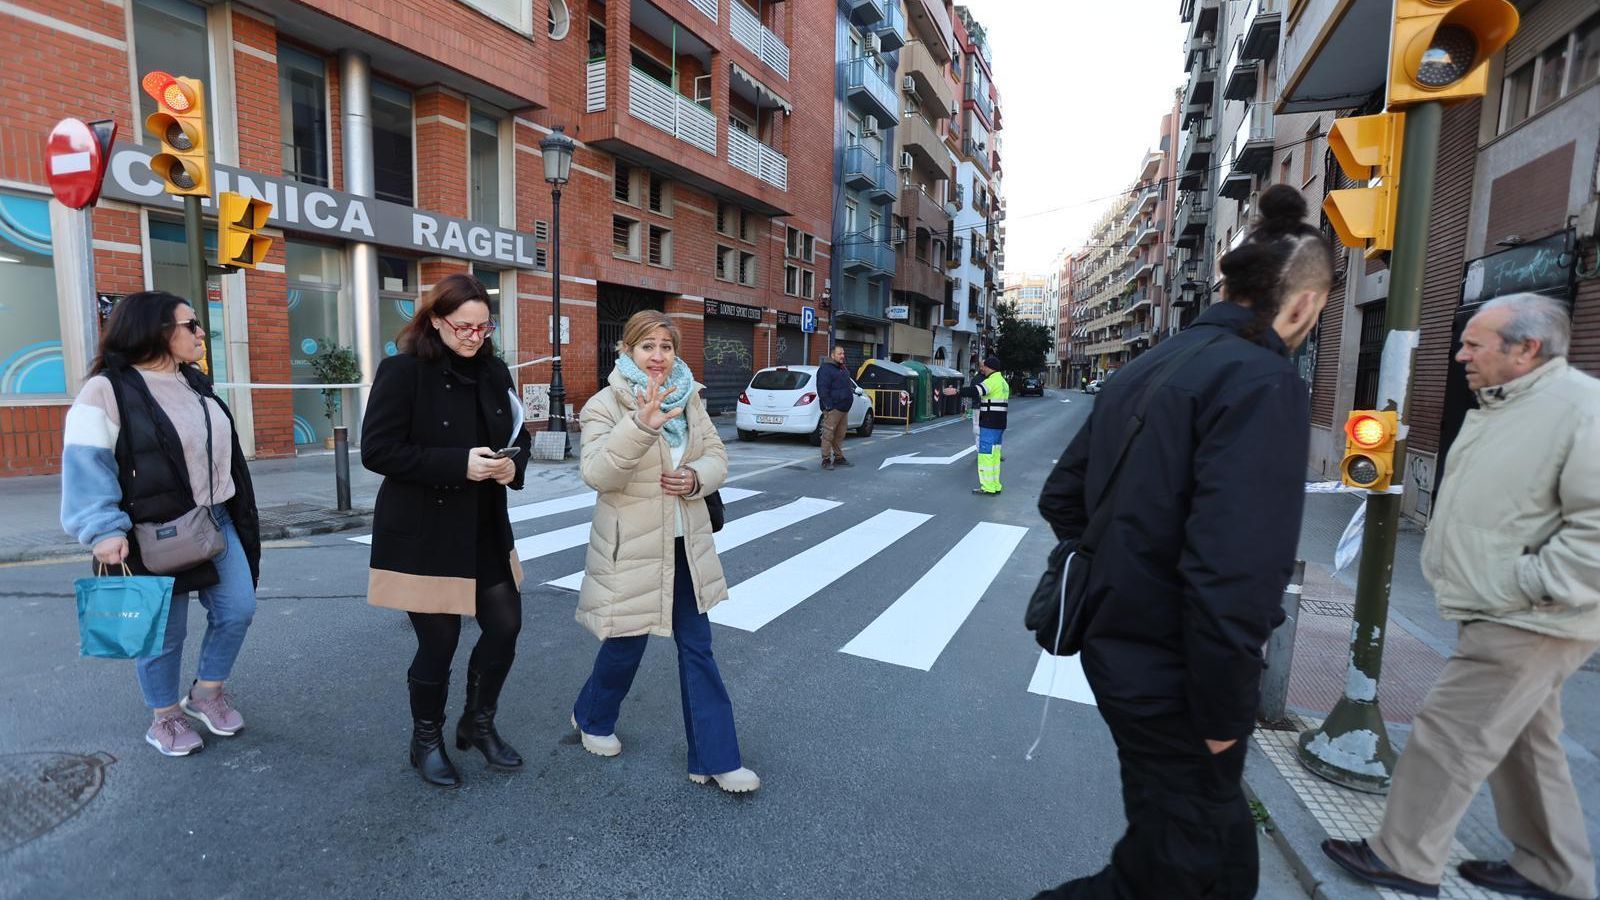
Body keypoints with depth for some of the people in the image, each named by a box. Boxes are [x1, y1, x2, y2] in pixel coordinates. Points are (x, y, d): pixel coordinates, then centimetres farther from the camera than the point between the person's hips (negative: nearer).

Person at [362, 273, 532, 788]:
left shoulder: (493, 371, 5)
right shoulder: (403, 371, -11)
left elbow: (517, 435, 13)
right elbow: (377, 450, -16)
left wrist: (513, 464, -10)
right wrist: (459, 463, -25)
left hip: (485, 530, 6)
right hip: (423, 535, -5)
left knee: (505, 626, 9)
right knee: (439, 642, 5)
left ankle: (478, 724, 34)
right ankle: (426, 742, 32)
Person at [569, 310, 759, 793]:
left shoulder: (689, 398, 4)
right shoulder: (604, 405, -12)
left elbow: (717, 455, 9)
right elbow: (597, 473, -27)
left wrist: (697, 477, -14)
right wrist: (640, 426, -43)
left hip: (685, 545, 5)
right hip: (632, 550, -4)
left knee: (697, 648, 8)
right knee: (627, 646, 12)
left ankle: (715, 759, 18)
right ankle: (591, 718, 44)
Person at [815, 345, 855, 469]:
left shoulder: (843, 368, 20)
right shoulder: (825, 368, -11)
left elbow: (848, 383, 36)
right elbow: (822, 389, -18)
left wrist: (853, 388, 20)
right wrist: (828, 405, -21)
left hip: (844, 408, 9)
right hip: (833, 409, -9)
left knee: (840, 435, 15)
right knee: (828, 434, -7)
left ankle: (839, 457, 23)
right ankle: (826, 460, -3)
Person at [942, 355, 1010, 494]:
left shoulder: (992, 381, -15)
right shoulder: (1003, 382, 18)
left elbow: (976, 390, -31)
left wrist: (956, 391, -38)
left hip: (989, 424, -10)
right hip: (1000, 424, 10)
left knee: (985, 454, -6)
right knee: (994, 454, 14)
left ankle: (988, 488, -5)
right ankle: (995, 485, 19)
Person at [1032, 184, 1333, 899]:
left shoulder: (1147, 368, 6)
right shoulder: (1263, 380, -20)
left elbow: (1061, 497, 11)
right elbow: (1232, 577, -29)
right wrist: (1223, 716, -16)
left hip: (1118, 651, 9)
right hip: (1173, 683, -9)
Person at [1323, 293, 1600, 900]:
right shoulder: (1497, 407, 12)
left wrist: (1526, 585, -23)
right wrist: (1447, 568, 15)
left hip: (1527, 624, -10)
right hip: (1503, 617, 10)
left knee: (1447, 738, -2)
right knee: (1523, 745, 20)